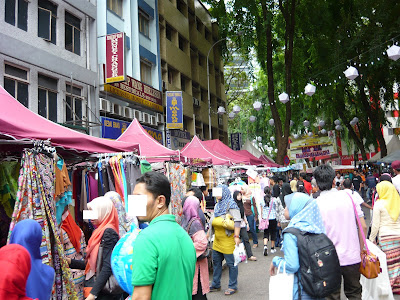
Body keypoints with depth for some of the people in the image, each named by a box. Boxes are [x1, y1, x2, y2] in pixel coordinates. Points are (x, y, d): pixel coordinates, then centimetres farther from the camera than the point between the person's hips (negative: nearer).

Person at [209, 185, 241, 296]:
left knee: (231, 263, 0)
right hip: (217, 240, 9)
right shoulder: (217, 205, 15)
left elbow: (237, 221, -18)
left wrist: (236, 236, -26)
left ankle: (233, 286, 13)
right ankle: (216, 285, 28)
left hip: (228, 240, -8)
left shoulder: (231, 205, -10)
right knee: (216, 262, 15)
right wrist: (208, 234, 24)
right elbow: (213, 221, 24)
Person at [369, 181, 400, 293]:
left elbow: (376, 224, -4)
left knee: (389, 262, 2)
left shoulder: (379, 204, -6)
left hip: (386, 236, -4)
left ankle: (390, 285, 8)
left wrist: (372, 238, 7)